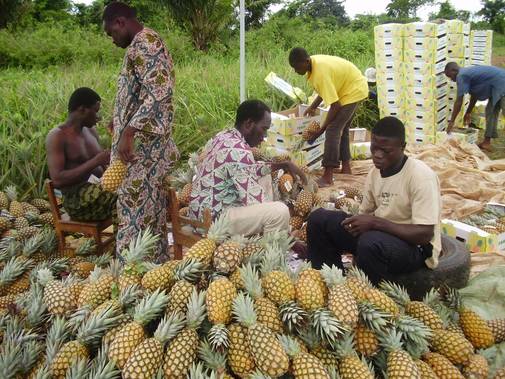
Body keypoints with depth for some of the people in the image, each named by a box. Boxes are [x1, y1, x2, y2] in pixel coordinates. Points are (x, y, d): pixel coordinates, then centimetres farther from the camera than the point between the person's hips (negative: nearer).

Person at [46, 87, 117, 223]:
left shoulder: (91, 131, 14)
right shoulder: (56, 137, -8)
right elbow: (57, 180, -18)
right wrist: (95, 162, -22)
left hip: (95, 192, 7)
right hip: (76, 201, -7)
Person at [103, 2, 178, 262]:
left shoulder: (143, 44, -13)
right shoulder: (143, 44, 19)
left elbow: (159, 91, -26)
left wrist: (128, 131, -29)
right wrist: (122, 121, 25)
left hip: (143, 143, -10)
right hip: (148, 143, 10)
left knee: (136, 206, -6)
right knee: (151, 207, 13)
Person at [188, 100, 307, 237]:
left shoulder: (224, 136, 7)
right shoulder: (239, 151, -23)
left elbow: (250, 170, 21)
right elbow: (254, 200, -23)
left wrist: (283, 165, 13)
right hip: (213, 219, -10)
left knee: (264, 176, 19)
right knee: (280, 211, -23)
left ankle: (266, 235, 19)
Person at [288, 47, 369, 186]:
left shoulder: (320, 74, -32)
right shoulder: (314, 61, -5)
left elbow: (335, 105, -29)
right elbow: (327, 90, 10)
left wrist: (322, 128, -22)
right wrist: (313, 107, 6)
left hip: (354, 90, -10)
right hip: (353, 87, 10)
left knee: (333, 129, -17)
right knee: (342, 129, 18)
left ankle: (327, 177, -19)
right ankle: (346, 167, 31)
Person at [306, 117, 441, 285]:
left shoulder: (420, 176, -20)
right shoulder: (375, 172, 1)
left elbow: (424, 234, -24)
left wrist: (375, 222, -29)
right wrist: (357, 223, -9)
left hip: (416, 247, -7)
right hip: (380, 234, 7)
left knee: (371, 242, -39)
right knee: (319, 219, -4)